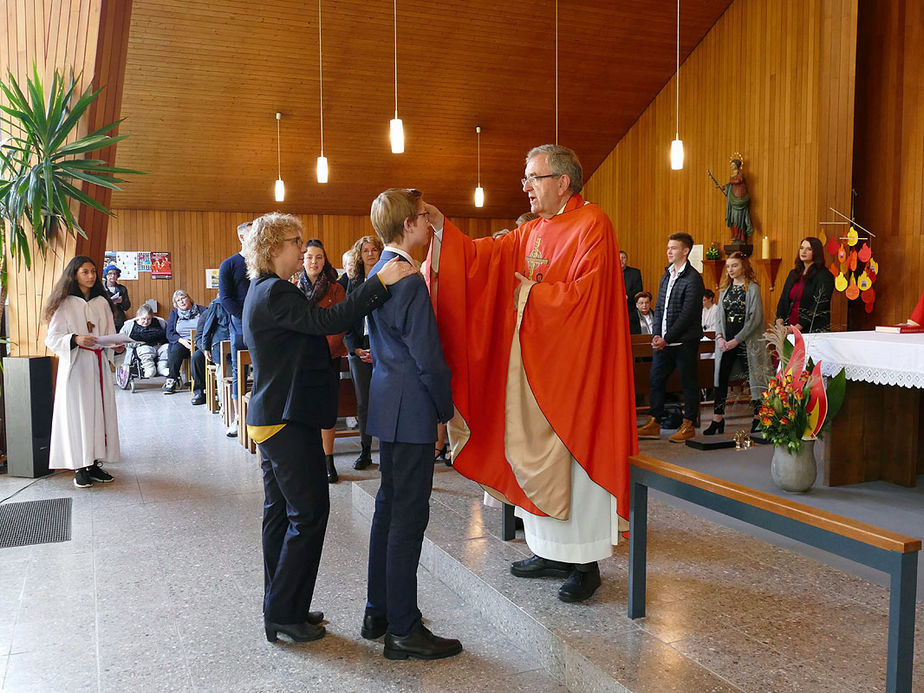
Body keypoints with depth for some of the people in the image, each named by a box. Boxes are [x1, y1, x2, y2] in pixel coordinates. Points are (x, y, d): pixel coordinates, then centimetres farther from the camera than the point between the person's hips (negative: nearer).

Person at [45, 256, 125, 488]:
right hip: (75, 366, -4)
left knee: (101, 412, 4)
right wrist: (75, 340, -23)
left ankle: (94, 463, 13)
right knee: (77, 413, -4)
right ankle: (79, 468, 2)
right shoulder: (65, 304, -2)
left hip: (99, 365, 5)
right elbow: (53, 338, -5)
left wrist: (117, 347, -6)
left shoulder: (102, 302, 12)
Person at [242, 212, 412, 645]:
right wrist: (381, 282, -29)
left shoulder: (262, 292, 16)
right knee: (309, 512, -3)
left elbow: (308, 332, 19)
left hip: (271, 418, 11)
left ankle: (280, 608, 26)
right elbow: (326, 321, -28)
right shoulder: (274, 293, -17)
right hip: (287, 421, -11)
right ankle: (284, 614, 6)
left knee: (281, 511, 15)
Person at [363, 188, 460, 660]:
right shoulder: (409, 281, -18)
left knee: (389, 507, 17)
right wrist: (445, 410, -5)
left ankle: (379, 614, 28)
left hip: (387, 404, 10)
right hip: (411, 409, -10)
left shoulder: (380, 272, 12)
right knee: (409, 514, -2)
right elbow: (427, 357, -18)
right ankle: (403, 631, 8)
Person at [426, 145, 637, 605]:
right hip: (533, 363, 7)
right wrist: (442, 227, -4)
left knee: (575, 457, -1)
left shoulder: (592, 226, -8)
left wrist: (531, 295, -9)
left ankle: (586, 563, 12)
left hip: (575, 366, -7)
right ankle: (553, 552, 24)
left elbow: (585, 292, -18)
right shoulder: (530, 233, 14)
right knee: (536, 457, 10)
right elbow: (480, 257, 7)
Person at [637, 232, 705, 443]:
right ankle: (654, 423, 17)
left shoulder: (693, 278, -10)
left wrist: (668, 338, -16)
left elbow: (688, 313, -16)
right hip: (664, 341, 7)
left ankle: (688, 426, 13)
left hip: (684, 341, -7)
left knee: (688, 383, 3)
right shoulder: (666, 276, 14)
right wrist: (657, 334, 0)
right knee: (656, 379, 8)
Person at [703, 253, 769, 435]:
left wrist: (737, 340, -15)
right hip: (726, 342, 5)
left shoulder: (753, 288, -5)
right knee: (721, 377, 0)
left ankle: (758, 418, 12)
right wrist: (719, 336, -4)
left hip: (747, 341, -5)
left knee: (753, 377, 1)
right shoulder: (725, 288, 13)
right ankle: (718, 419, 3)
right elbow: (719, 314, 12)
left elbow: (755, 318, -10)